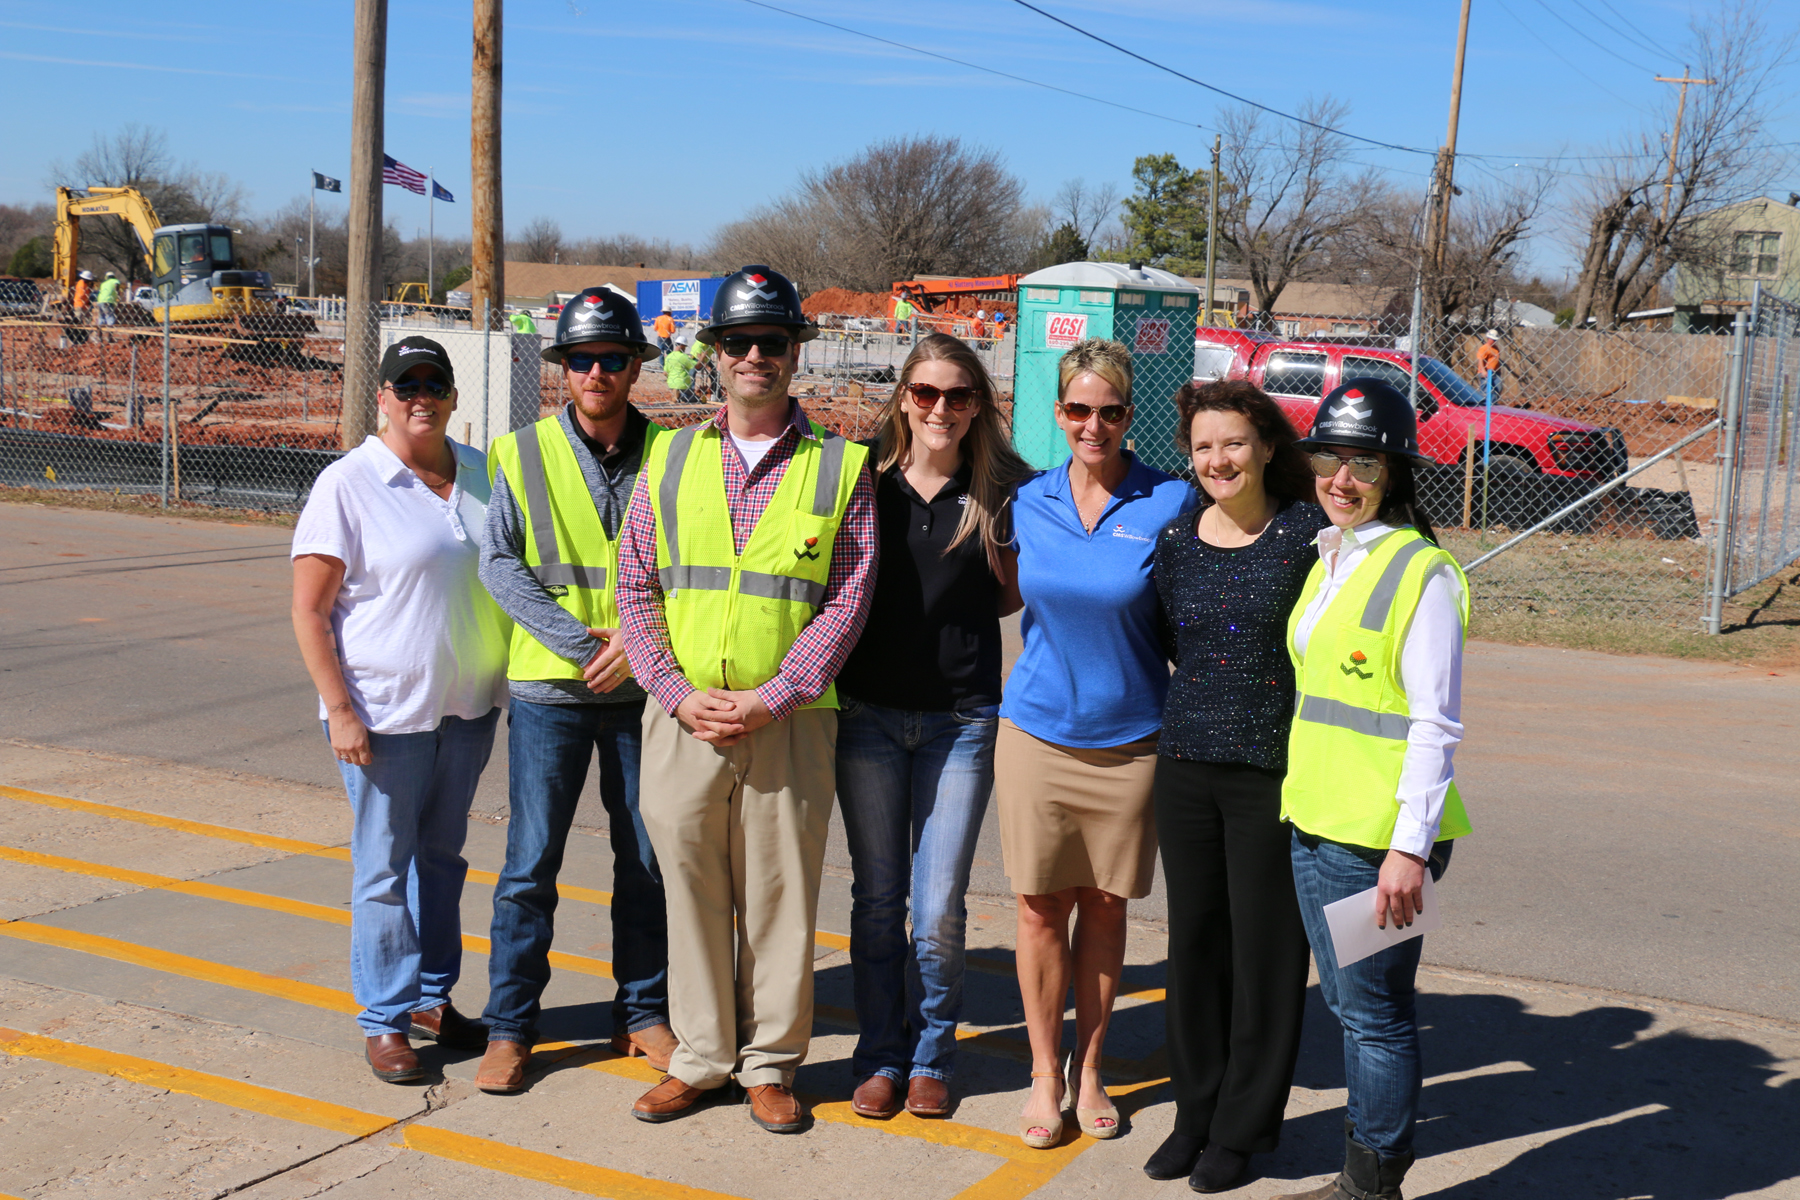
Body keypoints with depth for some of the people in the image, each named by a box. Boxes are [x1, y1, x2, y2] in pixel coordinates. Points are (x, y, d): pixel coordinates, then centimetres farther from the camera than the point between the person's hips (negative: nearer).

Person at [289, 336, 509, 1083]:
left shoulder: (480, 474, 6)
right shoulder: (347, 484, -10)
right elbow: (309, 610, -11)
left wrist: (510, 681, 13)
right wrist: (340, 710, -16)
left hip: (469, 706, 5)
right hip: (385, 711, -5)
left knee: (442, 856, 16)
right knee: (385, 867, 2)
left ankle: (432, 998, 29)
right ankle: (385, 1020, 15)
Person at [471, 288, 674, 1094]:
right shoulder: (522, 455, 0)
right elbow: (498, 564, -6)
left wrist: (638, 640, -13)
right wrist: (579, 641, -15)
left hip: (643, 690, 2)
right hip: (549, 691, -1)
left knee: (647, 860, 9)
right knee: (531, 864, 0)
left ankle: (641, 1013, 24)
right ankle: (509, 1026, 13)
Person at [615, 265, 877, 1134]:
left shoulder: (839, 468, 3)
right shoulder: (670, 459, 9)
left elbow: (847, 600, -3)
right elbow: (636, 589, 7)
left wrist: (771, 699, -11)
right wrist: (679, 694, -6)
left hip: (790, 722, -2)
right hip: (682, 719, 2)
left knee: (779, 892, 5)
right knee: (691, 888, 8)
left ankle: (770, 1062, 21)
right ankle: (700, 1056, 23)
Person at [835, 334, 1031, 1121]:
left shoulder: (998, 493, 1)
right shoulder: (865, 481, 2)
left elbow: (1016, 596, 12)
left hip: (960, 721, -1)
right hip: (868, 713, 1)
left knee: (940, 907, 2)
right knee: (878, 898, 8)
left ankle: (931, 1056, 21)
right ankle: (880, 1056, 22)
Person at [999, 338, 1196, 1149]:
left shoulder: (1171, 503, -6)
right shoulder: (1029, 502, 2)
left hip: (1129, 739, -1)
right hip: (1037, 728, 1)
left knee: (1105, 907, 9)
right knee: (1040, 907, 5)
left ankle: (1088, 1068, 26)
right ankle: (1044, 1074, 21)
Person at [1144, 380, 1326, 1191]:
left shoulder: (1308, 532, -6)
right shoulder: (1175, 539, 6)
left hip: (1276, 768, -4)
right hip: (1186, 763, 4)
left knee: (1266, 949, 5)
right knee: (1193, 942, 11)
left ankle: (1245, 1126, 19)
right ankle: (1196, 1110, 26)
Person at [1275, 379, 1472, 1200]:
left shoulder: (1422, 574, -13)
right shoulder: (1328, 560, 13)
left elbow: (1435, 726, -15)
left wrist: (1409, 848, -18)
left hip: (1377, 833, -8)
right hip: (1313, 821, 8)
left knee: (1375, 1014, 2)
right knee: (1346, 1004, 17)